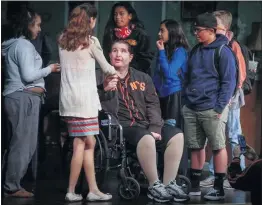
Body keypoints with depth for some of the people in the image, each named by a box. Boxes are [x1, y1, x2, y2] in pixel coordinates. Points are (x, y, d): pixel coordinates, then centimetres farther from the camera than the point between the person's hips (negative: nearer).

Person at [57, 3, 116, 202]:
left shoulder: (63, 40, 10)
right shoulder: (90, 41, -6)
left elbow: (70, 66, 13)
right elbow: (105, 67, 5)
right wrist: (115, 72, 27)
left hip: (68, 98, 6)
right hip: (84, 98, -6)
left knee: (88, 143, 8)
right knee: (81, 144, -1)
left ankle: (93, 190, 6)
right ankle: (71, 191, 2)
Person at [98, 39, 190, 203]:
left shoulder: (143, 78, 18)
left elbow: (153, 105, 8)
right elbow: (104, 108, -3)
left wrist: (155, 128, -7)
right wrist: (106, 90, -22)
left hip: (145, 124, 5)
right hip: (123, 126, -5)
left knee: (177, 135, -17)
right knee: (146, 138, -36)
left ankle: (169, 183, -13)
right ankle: (154, 185, -22)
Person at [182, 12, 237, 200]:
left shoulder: (223, 52, -7)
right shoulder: (195, 51, 15)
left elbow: (229, 82, -10)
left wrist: (220, 107, -15)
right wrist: (185, 100, 12)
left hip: (211, 109, -7)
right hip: (191, 109, 7)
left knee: (218, 147, -1)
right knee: (196, 147, 11)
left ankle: (219, 188, 4)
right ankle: (195, 186, 19)